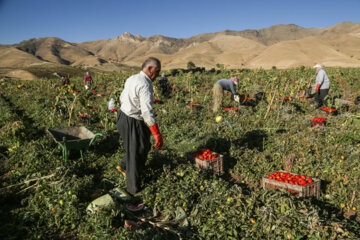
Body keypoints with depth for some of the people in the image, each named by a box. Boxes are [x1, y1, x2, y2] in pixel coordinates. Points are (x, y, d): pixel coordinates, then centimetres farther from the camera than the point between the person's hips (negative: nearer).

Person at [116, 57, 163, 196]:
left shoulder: (131, 79, 5)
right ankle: (133, 189, 25)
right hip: (134, 123, -9)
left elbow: (122, 98, 18)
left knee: (144, 146, 27)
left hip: (123, 117, 9)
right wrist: (158, 135, -28)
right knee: (137, 154, 8)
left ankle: (124, 166, 42)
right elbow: (147, 113, -30)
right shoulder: (145, 85, -24)